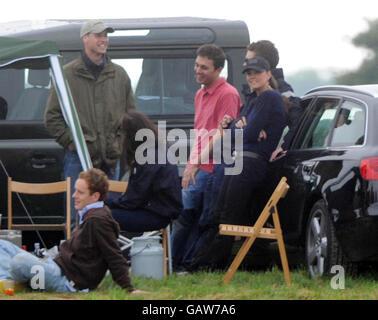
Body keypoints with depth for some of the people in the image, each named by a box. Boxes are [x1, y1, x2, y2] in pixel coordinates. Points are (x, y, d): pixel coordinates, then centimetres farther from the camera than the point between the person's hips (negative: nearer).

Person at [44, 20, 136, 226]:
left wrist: (119, 142, 4)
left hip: (111, 157, 3)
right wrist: (70, 141, -7)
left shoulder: (119, 75, 11)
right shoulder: (68, 74, 0)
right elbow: (52, 117, 1)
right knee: (78, 215, -5)